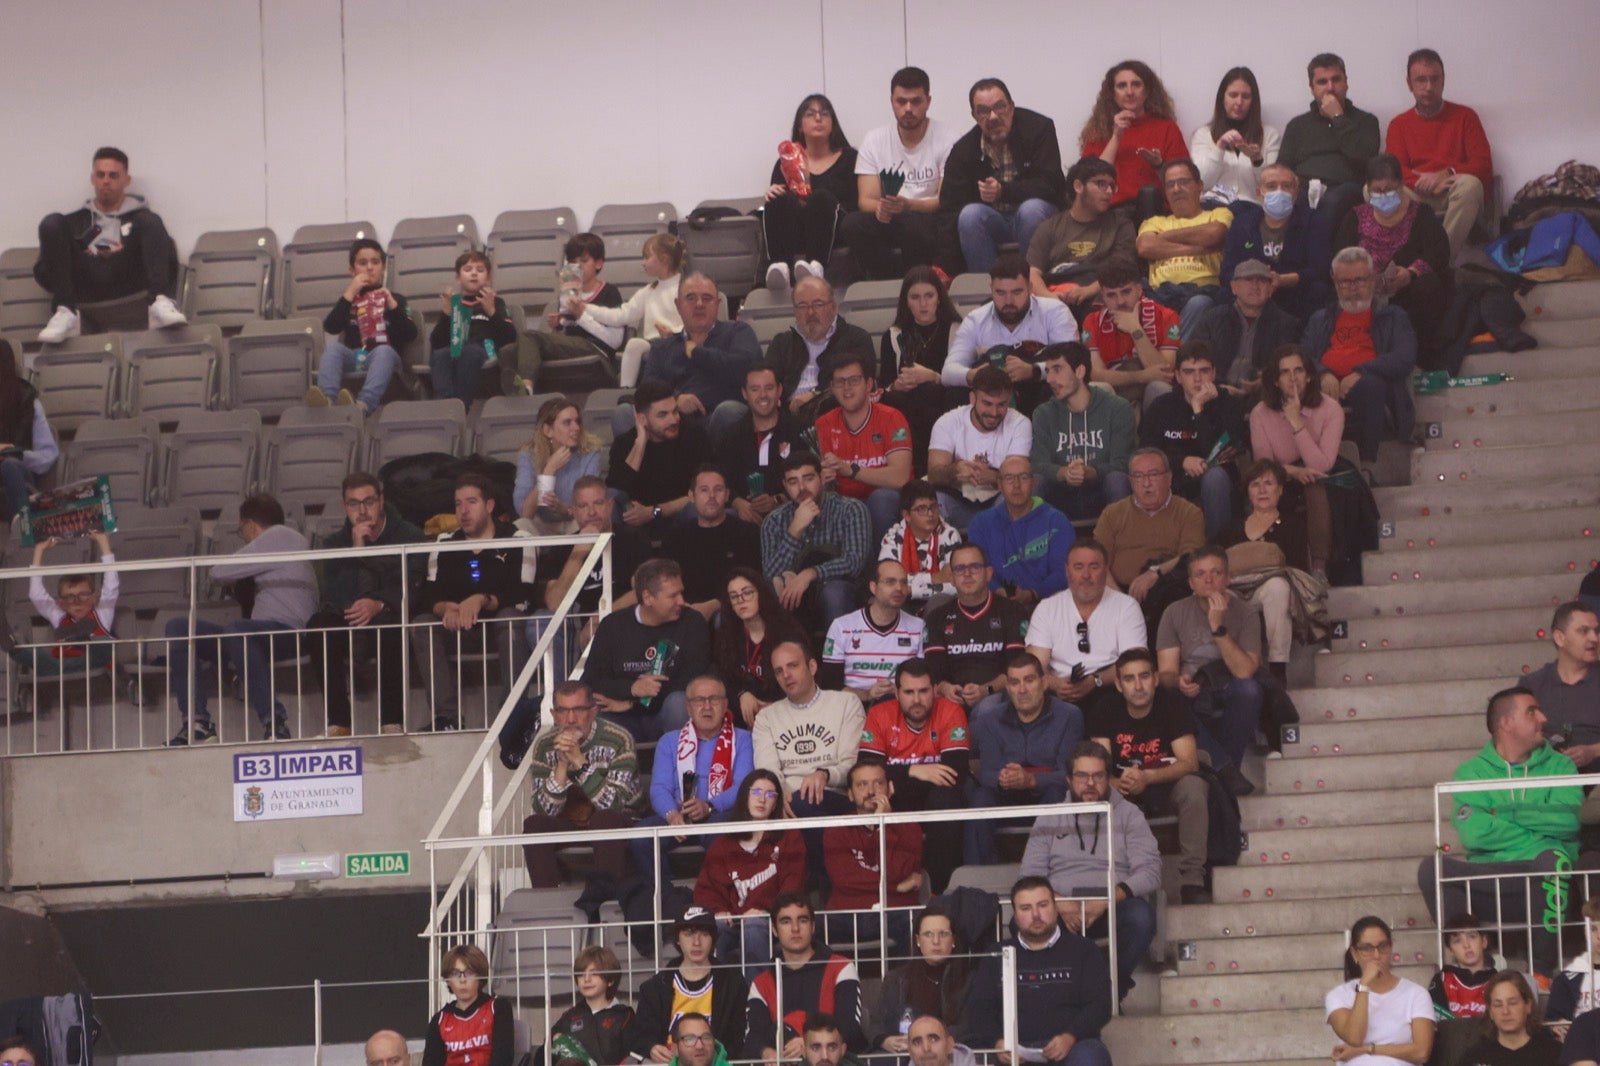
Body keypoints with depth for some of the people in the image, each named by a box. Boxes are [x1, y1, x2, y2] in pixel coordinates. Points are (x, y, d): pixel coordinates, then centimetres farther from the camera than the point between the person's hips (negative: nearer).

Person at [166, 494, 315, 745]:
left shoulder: (280, 536, -1)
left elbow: (219, 571, 0)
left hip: (288, 630, -10)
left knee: (235, 632, -41)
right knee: (177, 627, -1)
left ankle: (273, 722, -43)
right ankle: (197, 723, -16)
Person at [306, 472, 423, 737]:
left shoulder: (410, 536, 1)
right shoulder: (336, 542, 8)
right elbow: (334, 599, -7)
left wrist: (379, 605, -29)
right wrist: (356, 550, -17)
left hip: (393, 619, -3)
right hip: (349, 627, 3)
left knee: (389, 626, -38)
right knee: (318, 625, -28)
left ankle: (392, 720, -33)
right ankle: (338, 722, -27)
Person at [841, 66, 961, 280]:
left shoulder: (946, 140, -1)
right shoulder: (874, 140, 7)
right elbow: (866, 200, 1)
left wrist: (909, 206, -29)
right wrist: (879, 208, -25)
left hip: (930, 225, -3)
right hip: (887, 223, 3)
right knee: (852, 224, -28)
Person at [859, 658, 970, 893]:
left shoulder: (951, 712, -9)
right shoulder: (880, 714, -3)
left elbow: (959, 771, -20)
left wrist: (897, 783, -26)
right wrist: (913, 771, -29)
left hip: (937, 797, -1)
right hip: (897, 802, 1)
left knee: (946, 795, -35)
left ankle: (940, 888, -25)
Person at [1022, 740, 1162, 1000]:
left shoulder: (1128, 815, 13)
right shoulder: (1050, 818, 18)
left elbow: (1150, 872, 0)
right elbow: (1030, 874, 7)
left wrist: (1108, 900, -17)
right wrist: (1057, 901, -15)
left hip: (1112, 908, -1)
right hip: (1061, 908, 1)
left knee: (1141, 915, -36)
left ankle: (1113, 989, -16)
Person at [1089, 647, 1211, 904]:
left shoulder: (1170, 707, -10)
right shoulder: (1105, 713, -6)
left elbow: (1189, 763, -19)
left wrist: (1147, 777, -36)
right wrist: (1116, 783, -38)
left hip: (1167, 789, -1)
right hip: (1125, 796, 1)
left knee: (1193, 787, -34)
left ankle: (1191, 880, -33)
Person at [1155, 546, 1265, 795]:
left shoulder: (1244, 612, -4)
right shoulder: (1175, 613, 1)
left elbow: (1245, 671, -18)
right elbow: (1166, 672, -4)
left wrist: (1218, 628, -25)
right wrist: (1179, 681, -28)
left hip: (1229, 700, -1)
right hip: (1191, 701, 1)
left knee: (1249, 689, -34)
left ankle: (1226, 766, -18)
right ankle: (1226, 768, -26)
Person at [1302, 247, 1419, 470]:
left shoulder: (1392, 317, 23)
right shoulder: (1321, 320, 32)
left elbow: (1405, 359, 4)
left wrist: (1360, 373, -12)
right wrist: (1324, 374, -10)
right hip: (1327, 390, 2)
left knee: (1371, 385, -39)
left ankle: (1367, 466, -34)